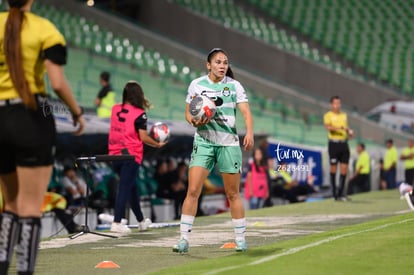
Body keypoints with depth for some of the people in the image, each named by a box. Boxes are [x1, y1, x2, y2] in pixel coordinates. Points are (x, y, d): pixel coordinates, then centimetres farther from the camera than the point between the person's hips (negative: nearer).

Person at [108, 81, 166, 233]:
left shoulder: (115, 109, 5)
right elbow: (143, 137, -11)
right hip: (131, 155, -6)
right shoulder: (139, 114, -10)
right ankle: (116, 223, -12)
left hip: (115, 154, 6)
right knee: (125, 188, -5)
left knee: (132, 187, 18)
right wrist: (158, 144, 6)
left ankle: (141, 221, 30)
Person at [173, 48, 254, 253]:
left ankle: (240, 239, 16)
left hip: (229, 143, 0)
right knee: (193, 191, -9)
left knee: (233, 193, 6)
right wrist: (194, 121, -14)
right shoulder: (196, 84, 4)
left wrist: (249, 133, -25)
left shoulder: (234, 86, 1)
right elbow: (188, 112, 9)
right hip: (203, 142, 0)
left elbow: (246, 112, -8)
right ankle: (184, 239, -7)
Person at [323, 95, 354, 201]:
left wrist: (349, 131, 3)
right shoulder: (328, 115, -2)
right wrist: (340, 127, -33)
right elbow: (328, 127, -19)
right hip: (334, 144, -5)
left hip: (344, 144, 5)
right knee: (333, 168, -1)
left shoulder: (344, 115, 16)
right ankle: (334, 193, 4)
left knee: (344, 169, 0)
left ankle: (340, 193, 6)